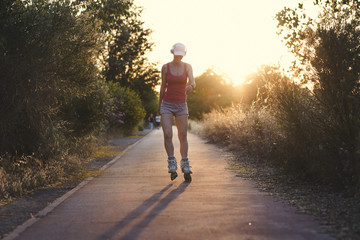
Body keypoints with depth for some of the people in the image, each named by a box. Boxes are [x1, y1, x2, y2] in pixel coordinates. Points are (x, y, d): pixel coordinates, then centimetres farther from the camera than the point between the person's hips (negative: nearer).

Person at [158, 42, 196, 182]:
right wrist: (159, 105, 13)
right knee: (167, 134, -15)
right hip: (167, 105, -1)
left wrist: (191, 86, -38)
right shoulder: (165, 67, -1)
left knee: (183, 136, 1)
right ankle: (172, 163, -1)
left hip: (181, 106, 1)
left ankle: (185, 166, 10)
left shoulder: (187, 67, 1)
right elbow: (163, 87, 7)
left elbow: (192, 82, -13)